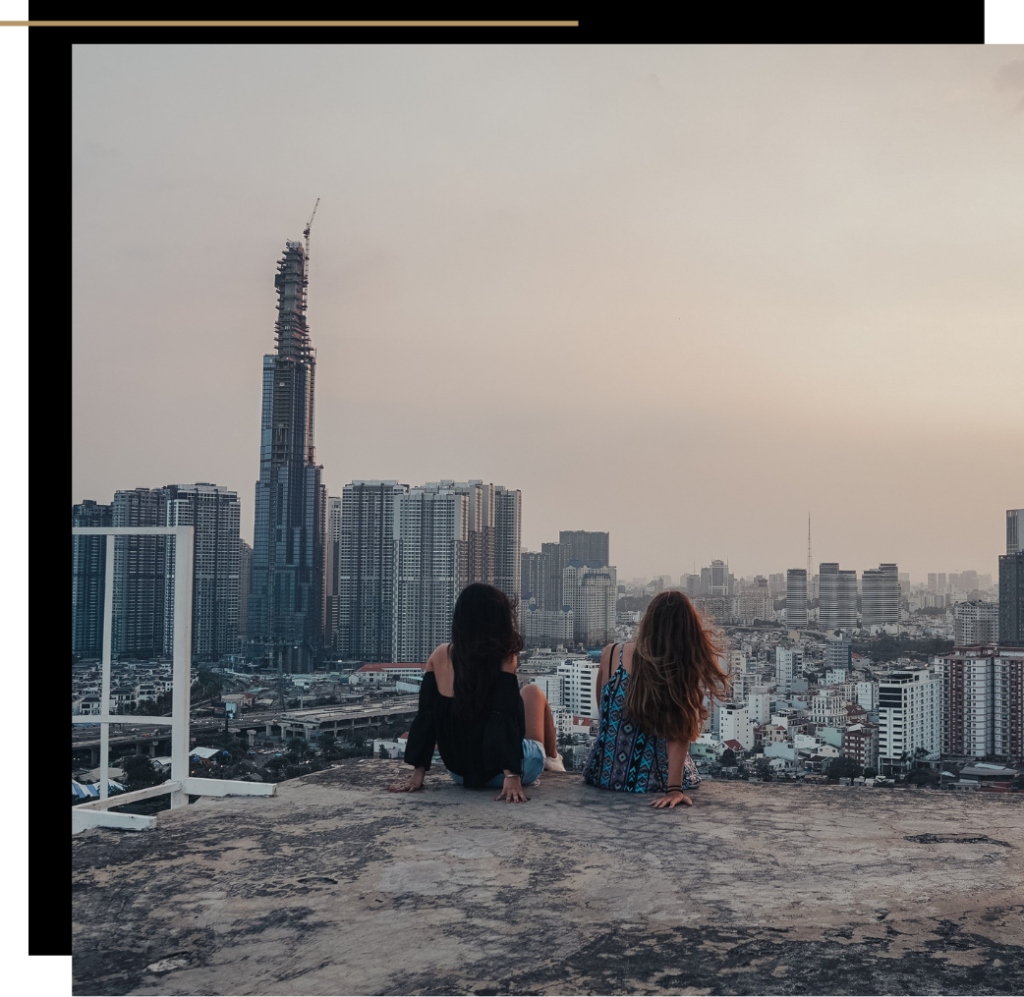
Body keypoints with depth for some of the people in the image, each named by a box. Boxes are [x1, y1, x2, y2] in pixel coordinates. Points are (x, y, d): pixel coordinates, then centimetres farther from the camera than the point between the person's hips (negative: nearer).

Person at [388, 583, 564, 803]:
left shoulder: (440, 656, -6)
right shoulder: (503, 659, -17)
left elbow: (426, 717, -4)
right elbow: (505, 720, -24)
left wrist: (417, 774, -1)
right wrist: (512, 776, -24)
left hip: (460, 773, 4)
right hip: (509, 768, -4)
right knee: (532, 693, 24)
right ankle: (552, 758, 43)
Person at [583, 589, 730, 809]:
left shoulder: (611, 654, -12)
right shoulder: (684, 670, -20)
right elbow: (681, 733, -25)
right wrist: (674, 788, -23)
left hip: (603, 775, 2)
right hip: (651, 781, -2)